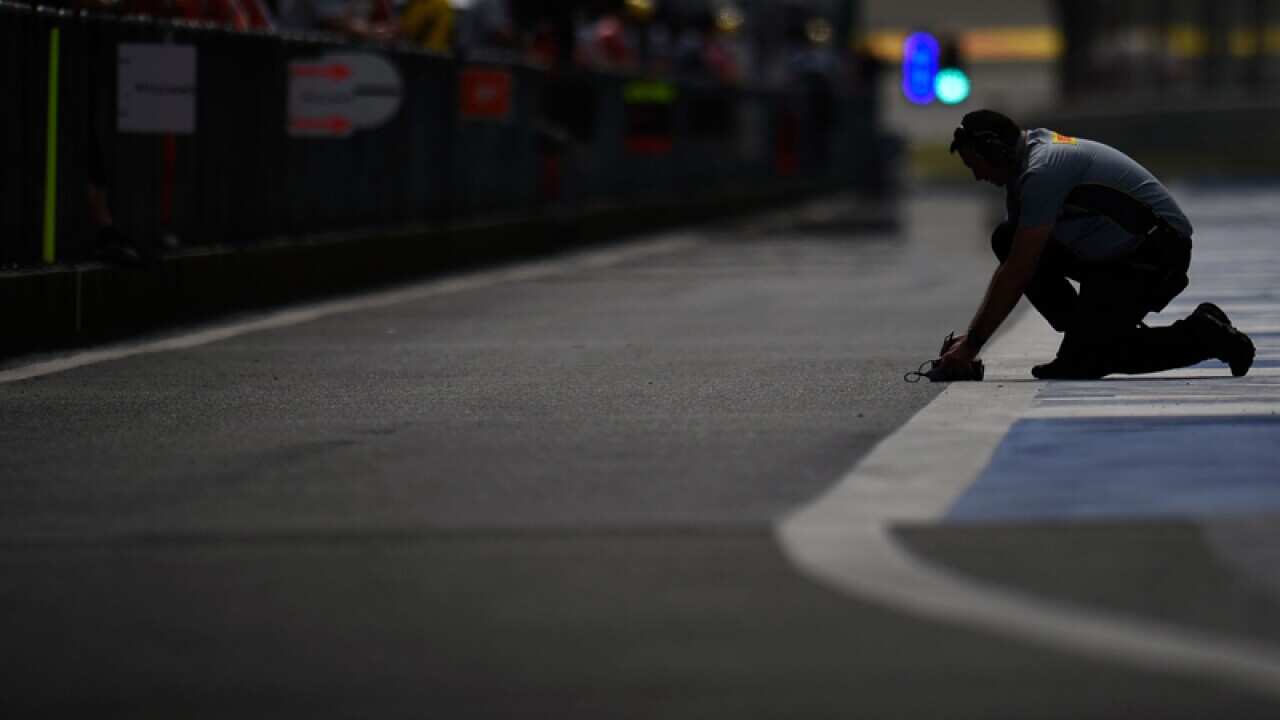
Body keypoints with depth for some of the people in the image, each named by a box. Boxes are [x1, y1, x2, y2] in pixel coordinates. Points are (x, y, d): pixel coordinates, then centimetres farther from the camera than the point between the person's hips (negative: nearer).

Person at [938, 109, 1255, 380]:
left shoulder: (1042, 171, -23)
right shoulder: (1024, 167, 8)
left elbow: (1018, 273, -23)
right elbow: (1012, 266, 14)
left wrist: (971, 345, -19)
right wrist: (970, 334, 7)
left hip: (1158, 251, -10)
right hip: (1116, 250, 10)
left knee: (1082, 361, -16)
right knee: (1006, 239, 3)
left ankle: (1202, 336, -6)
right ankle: (1082, 333, 7)